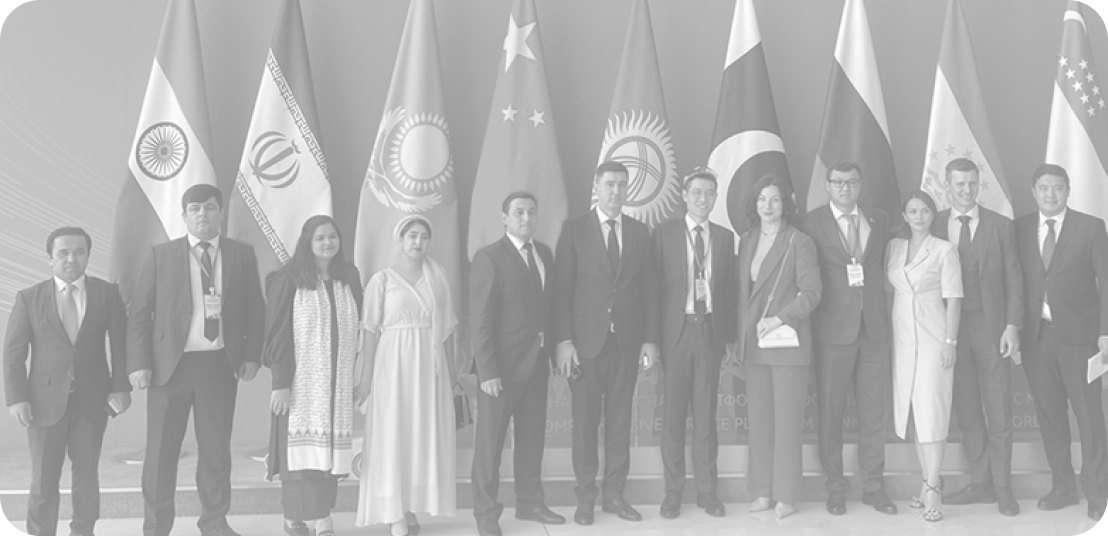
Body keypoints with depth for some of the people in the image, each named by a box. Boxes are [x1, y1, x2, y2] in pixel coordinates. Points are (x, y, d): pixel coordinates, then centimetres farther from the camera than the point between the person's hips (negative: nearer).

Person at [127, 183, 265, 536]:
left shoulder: (241, 255, 6)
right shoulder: (160, 256, 1)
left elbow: (255, 308, 10)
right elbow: (139, 314, 0)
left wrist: (251, 355, 1)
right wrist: (138, 363, -7)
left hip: (220, 365, 1)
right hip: (170, 365, -1)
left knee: (216, 448, 10)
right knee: (161, 451, 4)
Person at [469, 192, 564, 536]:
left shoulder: (545, 253, 9)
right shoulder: (489, 259, -12)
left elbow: (550, 308, 12)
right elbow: (480, 320, -14)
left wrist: (554, 352, 5)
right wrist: (487, 371, -18)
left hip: (537, 362, 6)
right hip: (502, 365, -6)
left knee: (532, 436, 15)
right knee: (490, 442, 3)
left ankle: (530, 502, 28)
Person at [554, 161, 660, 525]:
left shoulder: (639, 232, 8)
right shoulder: (574, 229, -1)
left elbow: (649, 289, 9)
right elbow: (562, 288, -3)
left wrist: (650, 340, 3)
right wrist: (564, 340, -10)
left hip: (626, 341, 3)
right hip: (586, 341, -2)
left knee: (620, 419, 7)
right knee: (585, 419, 4)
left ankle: (614, 493, 17)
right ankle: (586, 495, 14)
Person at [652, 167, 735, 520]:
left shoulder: (725, 237, 9)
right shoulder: (665, 233, 1)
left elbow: (729, 290, 10)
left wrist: (730, 337, 5)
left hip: (710, 331, 2)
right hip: (676, 331, -2)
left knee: (706, 414, 7)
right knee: (673, 414, 4)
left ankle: (707, 490, 15)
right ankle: (673, 490, 13)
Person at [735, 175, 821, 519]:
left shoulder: (799, 242, -4)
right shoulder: (746, 241, 12)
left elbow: (812, 291, -8)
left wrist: (780, 318, -17)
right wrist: (740, 339, 10)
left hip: (788, 341, -5)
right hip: (753, 342, 5)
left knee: (787, 419, 0)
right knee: (758, 417, 6)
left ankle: (786, 495, 6)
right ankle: (762, 492, 13)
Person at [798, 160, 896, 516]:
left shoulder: (879, 220, 10)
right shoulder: (811, 223, -1)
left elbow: (884, 264, 16)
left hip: (873, 328, 3)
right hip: (833, 329, -3)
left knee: (875, 412, 7)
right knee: (830, 411, 3)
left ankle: (873, 486, 17)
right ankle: (835, 487, 14)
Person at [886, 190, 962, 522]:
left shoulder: (944, 250, -2)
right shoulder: (893, 247, 11)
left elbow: (952, 299, -5)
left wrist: (950, 341, -12)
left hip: (933, 336, -5)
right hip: (902, 336, 5)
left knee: (931, 409, -9)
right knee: (911, 409, 6)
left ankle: (932, 490, -9)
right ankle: (930, 480, 16)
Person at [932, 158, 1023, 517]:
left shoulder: (1000, 226, 1)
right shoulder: (934, 226, 4)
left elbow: (1013, 279, 1)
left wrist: (1012, 326, -7)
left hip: (991, 327, -2)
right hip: (951, 328, 2)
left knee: (999, 413, 2)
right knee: (966, 412, 8)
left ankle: (1002, 487, 12)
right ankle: (980, 484, 17)